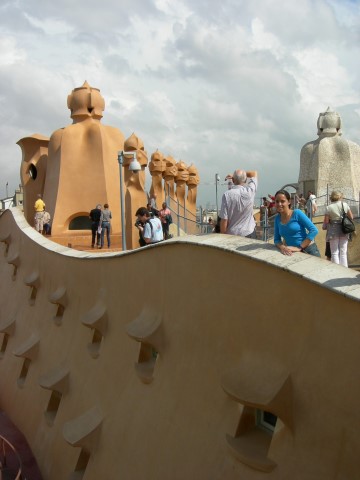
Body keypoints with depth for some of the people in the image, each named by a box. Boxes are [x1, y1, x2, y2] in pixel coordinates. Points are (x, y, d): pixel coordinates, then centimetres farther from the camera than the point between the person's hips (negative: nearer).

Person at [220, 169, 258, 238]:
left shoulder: (227, 195, -13)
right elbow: (254, 173, 15)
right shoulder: (250, 191, -8)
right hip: (249, 233, 2)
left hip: (232, 235, -2)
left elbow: (224, 220, -11)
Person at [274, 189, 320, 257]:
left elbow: (314, 230, -15)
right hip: (294, 253, 4)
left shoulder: (297, 213, -11)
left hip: (309, 250, -4)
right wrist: (282, 247, -15)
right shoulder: (277, 219, 3)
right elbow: (277, 239, 7)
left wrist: (300, 248, -18)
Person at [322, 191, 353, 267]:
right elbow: (351, 217, 5)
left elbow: (326, 221, -8)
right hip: (344, 230, 2)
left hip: (333, 231, -2)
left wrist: (324, 227, 12)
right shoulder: (345, 205, -2)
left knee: (335, 252, 5)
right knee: (343, 252, 9)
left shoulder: (329, 207, -8)